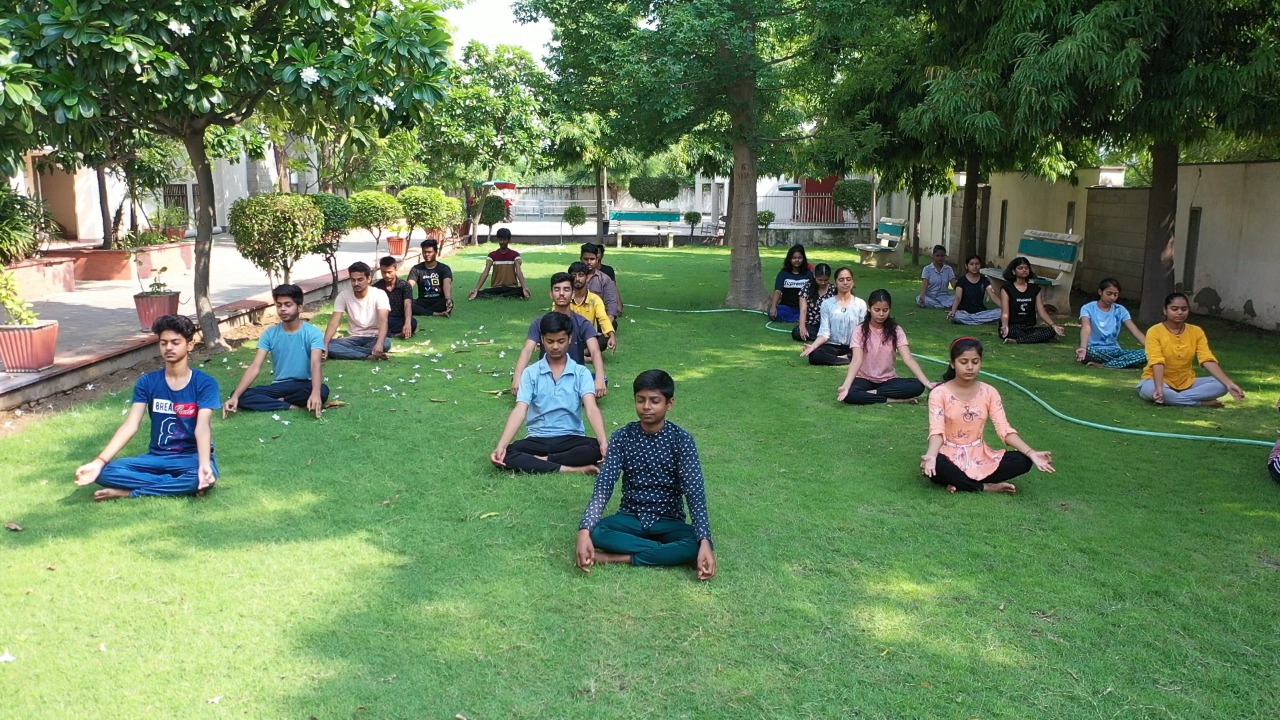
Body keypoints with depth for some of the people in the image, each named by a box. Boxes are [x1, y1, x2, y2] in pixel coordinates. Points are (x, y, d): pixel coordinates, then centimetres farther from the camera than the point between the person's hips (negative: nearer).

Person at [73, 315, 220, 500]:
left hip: (192, 456, -3)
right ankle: (180, 486, -19)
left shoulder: (205, 383, -8)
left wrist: (204, 464, -41)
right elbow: (130, 425, -7)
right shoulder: (147, 382, 2)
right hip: (157, 457, 3)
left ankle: (129, 492, -21)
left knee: (205, 477, -38)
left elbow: (202, 426, -22)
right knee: (106, 472, -21)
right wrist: (99, 462, -21)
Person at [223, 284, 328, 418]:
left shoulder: (313, 332, -10)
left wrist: (315, 393, -45)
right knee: (242, 397, -21)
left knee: (323, 391, -38)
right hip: (279, 386, 3)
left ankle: (277, 402, -15)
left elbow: (315, 364, -24)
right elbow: (255, 367, -8)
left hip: (304, 385, -3)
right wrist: (235, 396, -23)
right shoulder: (270, 333, -1)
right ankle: (292, 406, -22)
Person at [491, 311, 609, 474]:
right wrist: (501, 446, -26)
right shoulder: (531, 373, 1)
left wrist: (604, 442, -34)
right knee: (504, 455, -29)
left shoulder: (581, 372, 0)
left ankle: (541, 460, -20)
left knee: (600, 449, -32)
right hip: (538, 439, 1)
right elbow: (520, 411, -10)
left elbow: (591, 409, -15)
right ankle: (571, 469, -31)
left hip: (571, 439, -1)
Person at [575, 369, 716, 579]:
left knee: (696, 545, -32)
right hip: (630, 517, 1)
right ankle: (670, 554, -23)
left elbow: (695, 491, -19)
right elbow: (603, 486, -15)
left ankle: (616, 557, -26)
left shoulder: (681, 439, -10)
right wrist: (584, 531, -31)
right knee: (595, 533, -31)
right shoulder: (622, 437, -6)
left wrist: (704, 542, -33)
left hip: (668, 522, -1)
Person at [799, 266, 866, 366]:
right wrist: (813, 346, -22)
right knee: (814, 356, -33)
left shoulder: (860, 304, 6)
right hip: (833, 346, 0)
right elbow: (824, 332, -2)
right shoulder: (827, 304, 5)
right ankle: (851, 360, -18)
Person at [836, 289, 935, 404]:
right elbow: (857, 360, -21)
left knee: (918, 386, -26)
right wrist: (846, 386, -38)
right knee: (849, 394, -35)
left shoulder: (896, 330, -4)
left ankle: (874, 393, -16)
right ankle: (894, 399, -22)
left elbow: (908, 358, -13)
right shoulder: (860, 330, -9)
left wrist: (927, 383, -28)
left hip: (888, 380, 2)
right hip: (865, 379, -2)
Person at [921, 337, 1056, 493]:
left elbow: (1004, 429, -6)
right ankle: (985, 487, -20)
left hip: (979, 456, 4)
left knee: (1023, 461, -18)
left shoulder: (989, 392, 0)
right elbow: (937, 431, -21)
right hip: (950, 456, -4)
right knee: (934, 466, -39)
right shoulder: (939, 393, -10)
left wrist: (1031, 453, -22)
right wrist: (930, 455, -43)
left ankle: (960, 482, -16)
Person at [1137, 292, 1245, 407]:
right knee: (1150, 389, -39)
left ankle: (1171, 399, -22)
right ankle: (1202, 402, -24)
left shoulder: (1196, 332, 0)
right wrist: (1159, 388, -41)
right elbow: (1157, 362, -25)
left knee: (1221, 385, -17)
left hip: (1187, 383, 5)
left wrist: (1229, 383, -24)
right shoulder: (1154, 331, -13)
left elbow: (1208, 360, -10)